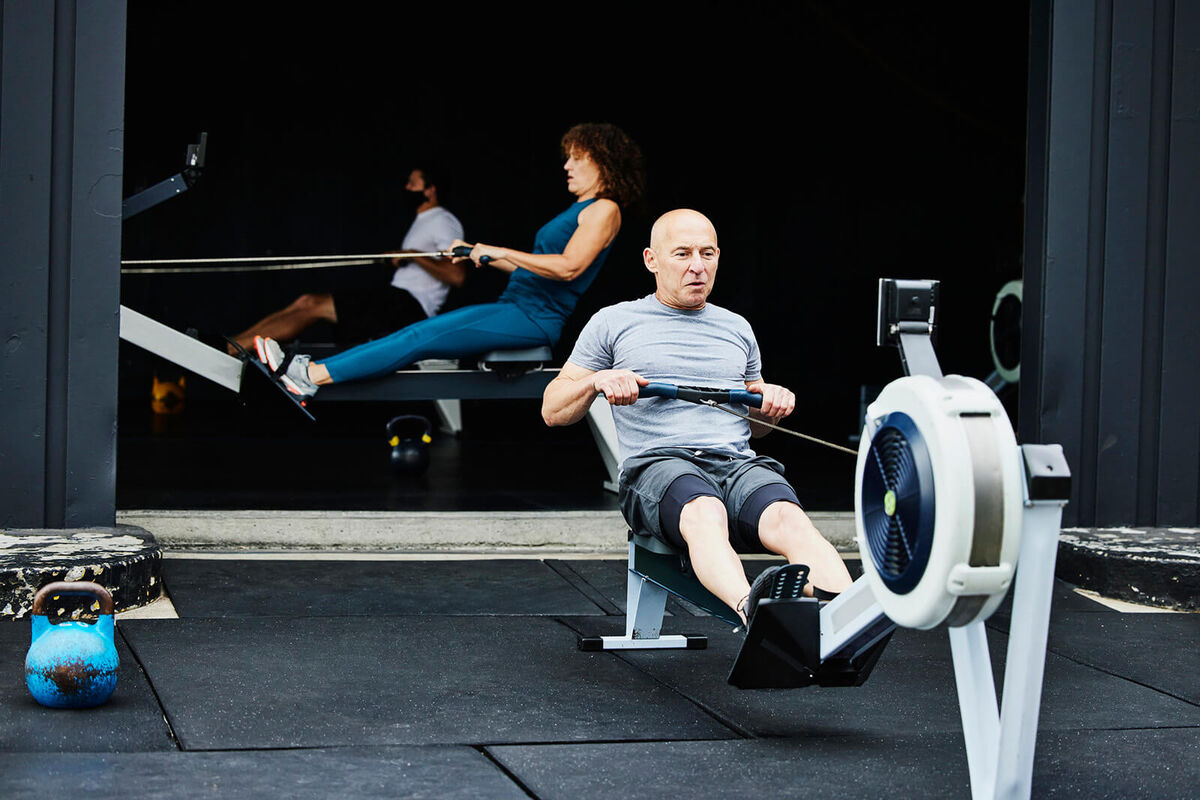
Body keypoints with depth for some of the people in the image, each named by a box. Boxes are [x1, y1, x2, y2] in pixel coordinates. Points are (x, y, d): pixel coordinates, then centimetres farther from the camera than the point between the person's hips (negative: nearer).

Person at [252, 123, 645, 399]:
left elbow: (568, 267, -21)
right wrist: (478, 254, 19)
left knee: (422, 337, -17)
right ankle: (309, 373, -13)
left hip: (534, 318, -9)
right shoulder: (578, 210, 23)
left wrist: (500, 252, -16)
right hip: (515, 307, 9)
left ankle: (312, 377, -21)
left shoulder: (604, 210, -6)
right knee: (417, 334, -5)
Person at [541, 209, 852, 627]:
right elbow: (553, 411, 15)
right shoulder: (613, 323, 15)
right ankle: (751, 609, -70)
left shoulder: (737, 328, 27)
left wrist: (773, 400, 10)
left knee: (790, 518, -35)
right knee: (706, 514, -41)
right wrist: (597, 381, -7)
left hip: (740, 464, 3)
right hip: (656, 466, -3)